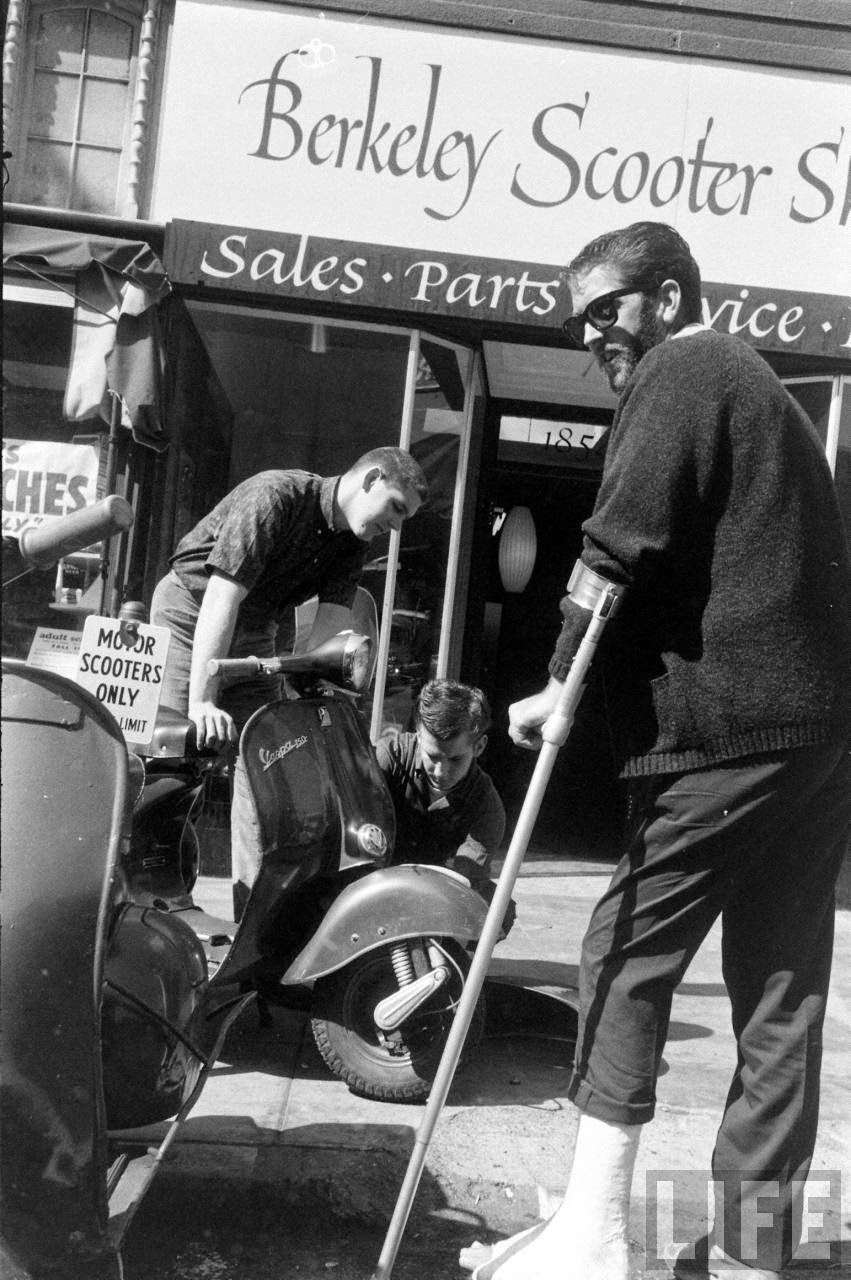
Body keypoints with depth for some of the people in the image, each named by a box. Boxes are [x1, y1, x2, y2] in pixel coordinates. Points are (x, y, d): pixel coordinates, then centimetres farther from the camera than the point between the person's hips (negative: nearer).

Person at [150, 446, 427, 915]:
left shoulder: (351, 546, -4)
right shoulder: (276, 496, -26)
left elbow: (331, 629, -12)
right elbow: (222, 597, -33)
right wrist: (202, 701, -38)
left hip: (255, 632, 6)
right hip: (191, 612, -6)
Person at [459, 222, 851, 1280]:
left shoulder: (676, 374, -1)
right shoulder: (754, 382, 28)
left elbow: (622, 549, -14)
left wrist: (561, 683, -9)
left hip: (728, 725, -9)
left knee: (628, 954, -1)